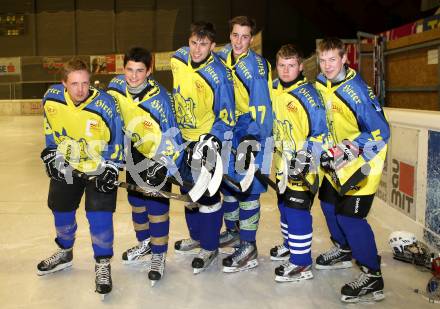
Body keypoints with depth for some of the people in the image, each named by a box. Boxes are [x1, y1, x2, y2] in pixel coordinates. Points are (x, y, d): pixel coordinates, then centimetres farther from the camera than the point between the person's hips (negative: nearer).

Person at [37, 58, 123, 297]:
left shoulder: (105, 105, -28)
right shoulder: (52, 97, -16)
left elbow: (116, 139, -16)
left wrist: (110, 169, -16)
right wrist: (52, 152, 3)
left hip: (99, 167, -4)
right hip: (66, 165, 5)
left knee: (99, 215, -11)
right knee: (61, 209, 17)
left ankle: (102, 264, 10)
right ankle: (64, 253, 43)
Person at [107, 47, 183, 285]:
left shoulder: (159, 98, -29)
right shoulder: (116, 86, -13)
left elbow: (172, 134, -22)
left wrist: (165, 164, -25)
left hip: (158, 155, -6)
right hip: (134, 151, 6)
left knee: (157, 206, -3)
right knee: (135, 200, 18)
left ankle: (159, 255, 16)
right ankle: (144, 244, 39)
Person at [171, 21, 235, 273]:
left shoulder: (219, 76, -25)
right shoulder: (178, 59, -7)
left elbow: (226, 118, -17)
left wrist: (210, 140, -29)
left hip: (206, 140, -7)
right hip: (183, 138, 7)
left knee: (208, 194, 2)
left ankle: (210, 248, 21)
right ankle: (197, 237, 39)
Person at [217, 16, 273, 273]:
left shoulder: (256, 66, -16)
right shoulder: (223, 57, 4)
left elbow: (261, 107, -20)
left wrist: (251, 139, -28)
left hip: (252, 131, -7)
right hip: (228, 129, 7)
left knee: (247, 187, -7)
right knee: (227, 180, 15)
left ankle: (248, 247, 3)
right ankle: (233, 231, 33)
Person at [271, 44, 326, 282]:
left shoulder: (307, 95, -17)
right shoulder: (274, 90, 5)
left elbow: (319, 132, -18)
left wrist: (304, 159, -21)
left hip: (301, 167, -8)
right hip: (282, 162, 8)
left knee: (297, 211, -5)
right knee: (284, 206, 20)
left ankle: (301, 263, 6)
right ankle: (290, 244, 41)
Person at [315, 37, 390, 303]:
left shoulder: (358, 91, -23)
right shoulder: (320, 85, 1)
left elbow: (381, 132, -23)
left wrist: (351, 148, -29)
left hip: (362, 163, -8)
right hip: (336, 162, 8)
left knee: (349, 216, -10)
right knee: (329, 204, 18)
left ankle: (373, 276, 5)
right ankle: (344, 250, 42)